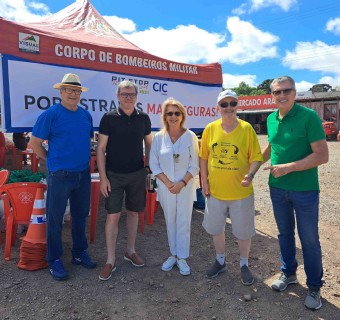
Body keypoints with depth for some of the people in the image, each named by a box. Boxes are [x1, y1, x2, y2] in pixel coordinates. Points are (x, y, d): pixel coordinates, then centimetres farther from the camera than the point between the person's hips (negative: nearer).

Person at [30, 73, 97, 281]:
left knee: (81, 215, 15)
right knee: (55, 218, 6)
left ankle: (80, 253, 31)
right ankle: (54, 260, 21)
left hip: (83, 174, 5)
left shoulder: (86, 115, 7)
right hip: (60, 176, -5)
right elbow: (35, 143, -5)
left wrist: (83, 158, 12)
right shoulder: (50, 114, -9)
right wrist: (53, 161, 1)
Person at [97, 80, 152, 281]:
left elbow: (149, 145, 12)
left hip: (137, 174, 3)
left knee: (133, 212, 13)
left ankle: (131, 251, 30)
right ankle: (111, 261, 11)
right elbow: (101, 148, -5)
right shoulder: (109, 118, -5)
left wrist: (150, 170, 7)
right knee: (113, 216, -1)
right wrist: (103, 177, -10)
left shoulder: (143, 118, 2)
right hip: (114, 174, -2)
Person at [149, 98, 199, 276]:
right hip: (166, 187, 2)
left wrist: (182, 183, -13)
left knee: (184, 222, 5)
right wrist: (168, 183, -11)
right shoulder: (158, 137, -1)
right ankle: (173, 255, 28)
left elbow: (194, 166, -4)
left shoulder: (190, 137, -6)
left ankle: (182, 258, 18)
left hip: (185, 187, -2)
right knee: (170, 222, 12)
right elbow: (154, 164, -1)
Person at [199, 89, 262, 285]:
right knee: (216, 229, 18)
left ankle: (244, 265, 38)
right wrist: (204, 181, 0)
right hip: (215, 190, 3)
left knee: (243, 231, 13)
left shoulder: (246, 128, -9)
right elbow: (204, 157, 4)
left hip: (241, 191, -2)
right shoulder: (210, 129, -3)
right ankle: (221, 261, 41)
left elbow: (256, 157, -7)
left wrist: (250, 175, -24)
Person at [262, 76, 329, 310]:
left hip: (305, 190, -5)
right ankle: (288, 273, 39)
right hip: (277, 188, 5)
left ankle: (314, 287, 28)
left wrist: (288, 167, -22)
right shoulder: (271, 119, 3)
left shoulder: (309, 116, -15)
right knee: (285, 233, 18)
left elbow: (322, 155, -18)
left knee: (309, 239, 8)